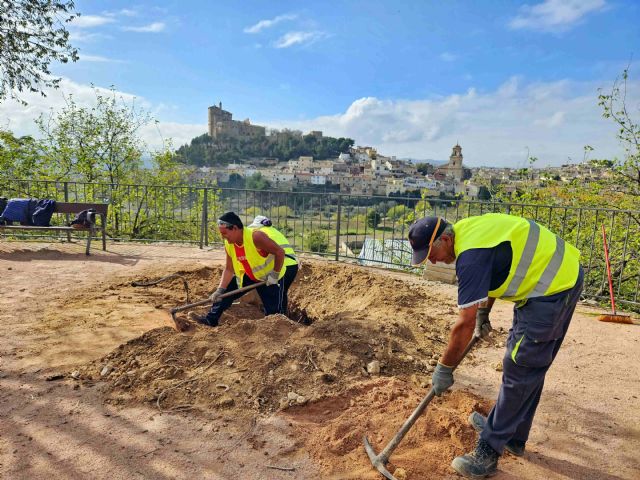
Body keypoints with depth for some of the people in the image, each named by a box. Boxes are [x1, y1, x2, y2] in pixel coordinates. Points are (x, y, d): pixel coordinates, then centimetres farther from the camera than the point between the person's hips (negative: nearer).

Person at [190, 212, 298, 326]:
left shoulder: (256, 236, -31)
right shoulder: (229, 244, -7)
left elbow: (280, 252, -29)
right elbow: (229, 269, -1)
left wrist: (274, 275, -24)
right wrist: (220, 290, -11)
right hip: (255, 273, 7)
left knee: (274, 310, -9)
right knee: (229, 289, 5)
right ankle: (211, 319, 16)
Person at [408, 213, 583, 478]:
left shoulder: (471, 256, -26)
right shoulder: (465, 229, 4)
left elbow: (465, 324, -25)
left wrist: (444, 368, -14)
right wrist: (483, 311, 23)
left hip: (553, 289, -10)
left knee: (519, 370, -6)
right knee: (530, 367, 18)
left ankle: (488, 453, 4)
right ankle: (513, 436, 33)